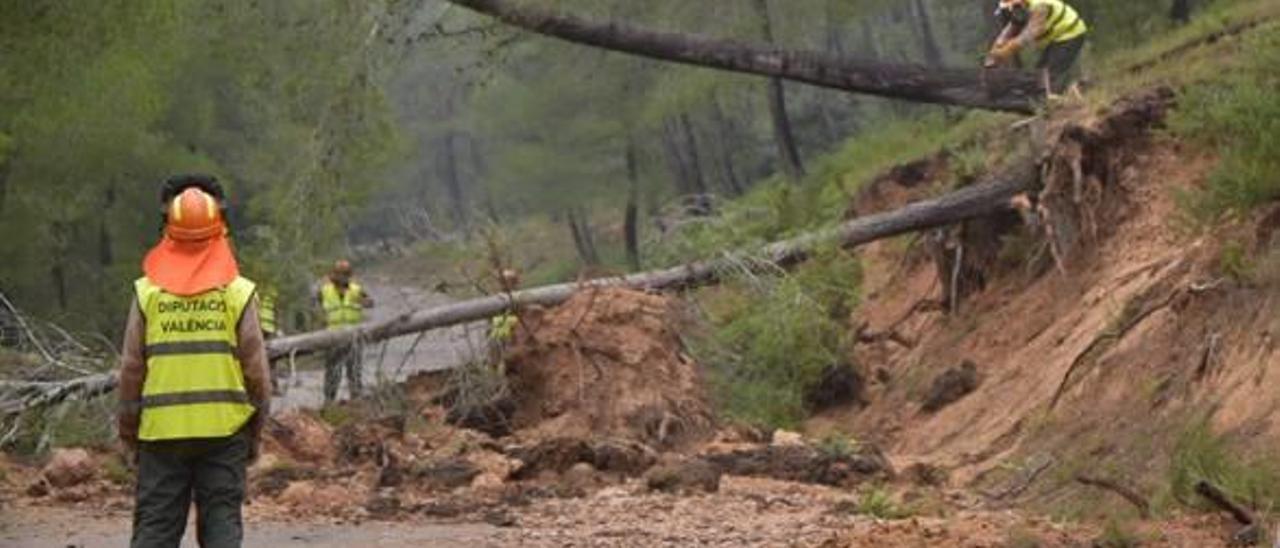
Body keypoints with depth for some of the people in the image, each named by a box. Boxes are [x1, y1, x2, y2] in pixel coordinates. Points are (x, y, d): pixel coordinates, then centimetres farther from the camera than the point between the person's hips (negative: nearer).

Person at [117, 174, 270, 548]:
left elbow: (131, 367, 2)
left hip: (161, 431, 1)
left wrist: (128, 429, 13)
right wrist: (255, 430, 10)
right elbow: (255, 368, -1)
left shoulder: (147, 292, 0)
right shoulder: (237, 292, -2)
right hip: (224, 427, 0)